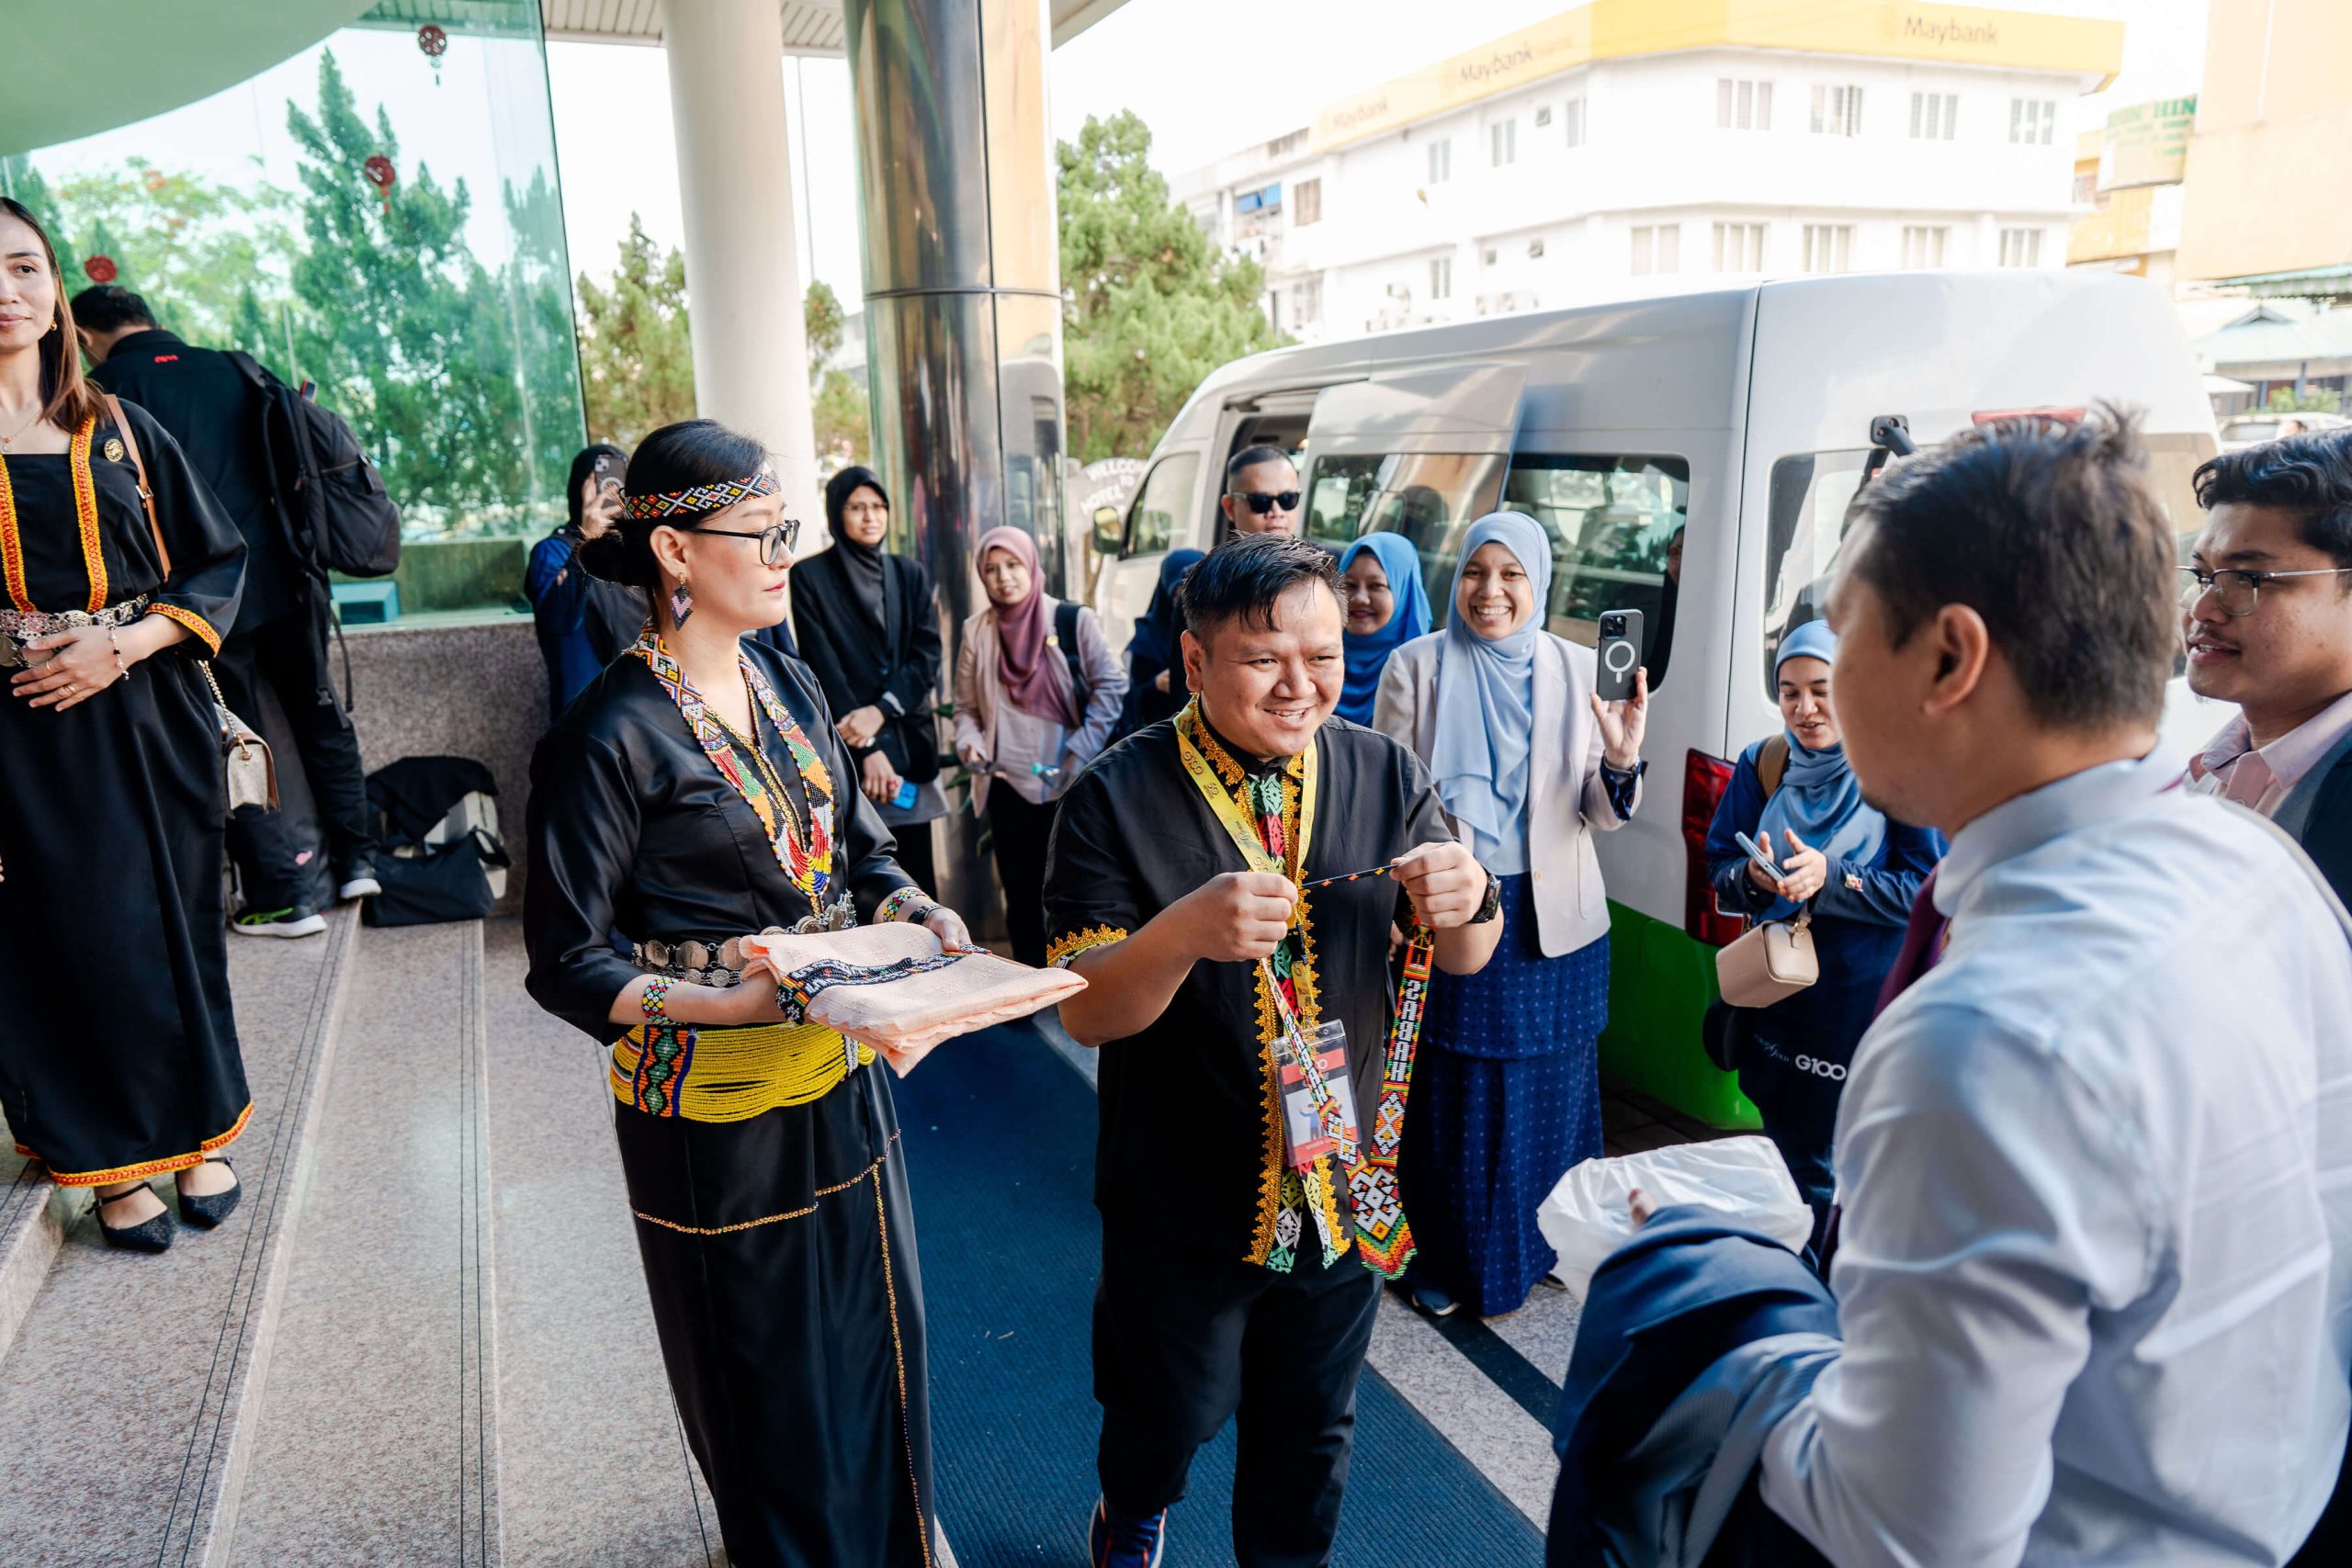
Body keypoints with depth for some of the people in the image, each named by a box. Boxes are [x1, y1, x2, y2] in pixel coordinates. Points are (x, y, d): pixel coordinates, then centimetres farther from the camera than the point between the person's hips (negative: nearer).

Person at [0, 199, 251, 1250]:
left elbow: (218, 563, 3)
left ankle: (198, 1133, 25)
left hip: (146, 719, 2)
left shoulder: (124, 432, 8)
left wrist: (124, 644, -8)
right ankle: (111, 1164, 20)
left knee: (174, 921, 9)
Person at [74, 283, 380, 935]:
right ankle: (357, 861, 21)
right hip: (284, 579, 4)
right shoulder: (234, 369, 7)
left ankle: (283, 897, 7)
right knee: (320, 714, 17)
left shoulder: (104, 392, -5)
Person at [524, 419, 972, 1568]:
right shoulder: (614, 737, -18)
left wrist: (920, 915, -9)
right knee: (765, 1365, 14)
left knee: (871, 1329, 23)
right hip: (719, 1104, -6)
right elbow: (567, 964, -15)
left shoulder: (788, 684, 3)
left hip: (840, 1065, 7)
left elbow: (859, 850, 11)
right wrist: (726, 1004, -28)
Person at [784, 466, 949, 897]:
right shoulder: (810, 576, 0)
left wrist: (881, 710, -13)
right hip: (848, 747, -3)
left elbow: (928, 655, 3)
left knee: (917, 869, 2)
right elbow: (823, 667, -6)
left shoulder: (910, 574, 11)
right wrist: (868, 748, -13)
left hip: (909, 738, 3)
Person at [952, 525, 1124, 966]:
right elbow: (966, 707, 11)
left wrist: (1081, 752, -9)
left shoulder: (1073, 620, -2)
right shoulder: (975, 633, 6)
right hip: (1008, 787, 3)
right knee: (1022, 898, 9)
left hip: (1071, 786, -2)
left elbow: (1111, 687, -3)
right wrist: (970, 744, -9)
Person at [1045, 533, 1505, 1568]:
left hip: (1343, 1183, 3)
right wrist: (1184, 932, -36)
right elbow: (1086, 1011, -17)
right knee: (1170, 1415, 19)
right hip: (1186, 1197, -2)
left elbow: (1466, 959, 2)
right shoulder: (1119, 799, -15)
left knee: (1311, 1426, 21)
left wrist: (1464, 899, -22)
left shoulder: (1385, 774, -5)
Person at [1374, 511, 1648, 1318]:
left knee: (1550, 1091, 12)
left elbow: (1600, 816, 0)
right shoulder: (1416, 666, -3)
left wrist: (1621, 762, -20)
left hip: (1552, 919, 2)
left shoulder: (1579, 670, 1)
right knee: (1449, 1098, 7)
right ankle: (1449, 1261, 26)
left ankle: (1546, 1246, 34)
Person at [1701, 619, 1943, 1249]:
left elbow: (1930, 890, -13)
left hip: (1867, 1003, -4)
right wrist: (1754, 878, -19)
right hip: (1776, 1001, 4)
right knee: (1786, 1151, 16)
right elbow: (1719, 872, 4)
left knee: (1824, 1172, 0)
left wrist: (1830, 879, -25)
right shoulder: (1762, 765, 3)